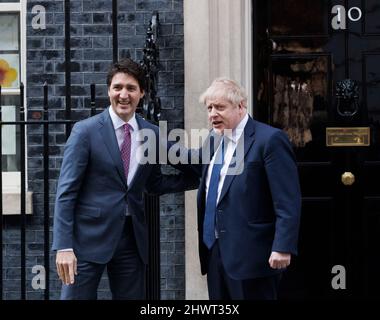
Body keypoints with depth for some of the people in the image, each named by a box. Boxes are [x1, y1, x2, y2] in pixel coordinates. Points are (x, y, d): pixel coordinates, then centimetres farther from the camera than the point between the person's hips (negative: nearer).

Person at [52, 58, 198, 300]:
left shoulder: (152, 133, 7)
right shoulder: (86, 131, -6)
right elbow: (66, 192, -8)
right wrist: (64, 246, -15)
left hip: (133, 237, 4)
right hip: (89, 236, -4)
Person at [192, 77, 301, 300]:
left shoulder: (269, 139, -10)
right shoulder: (214, 140, 15)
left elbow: (288, 202, -14)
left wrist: (283, 248, -21)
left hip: (250, 254, -7)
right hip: (215, 251, 8)